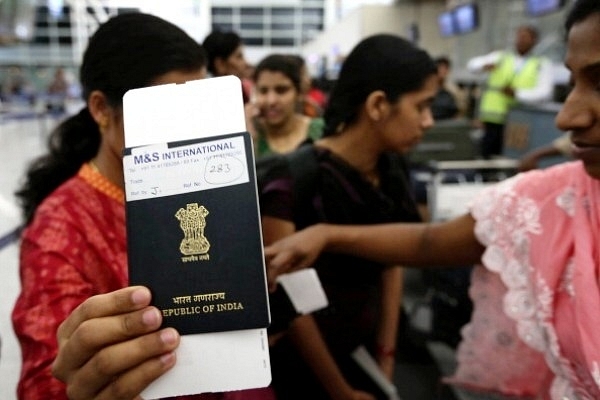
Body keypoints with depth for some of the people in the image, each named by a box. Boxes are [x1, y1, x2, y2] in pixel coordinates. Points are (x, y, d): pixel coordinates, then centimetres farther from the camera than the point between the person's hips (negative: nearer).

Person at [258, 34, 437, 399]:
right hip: (304, 371, -5)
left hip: (367, 353, 6)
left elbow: (392, 263, 4)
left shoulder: (394, 170, -6)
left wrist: (387, 358, 4)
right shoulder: (293, 181, -25)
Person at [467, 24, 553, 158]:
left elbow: (544, 93, -3)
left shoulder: (542, 64, 10)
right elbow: (472, 64, 5)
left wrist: (517, 93, -17)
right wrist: (485, 66, -17)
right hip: (493, 121, 2)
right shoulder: (500, 56, 16)